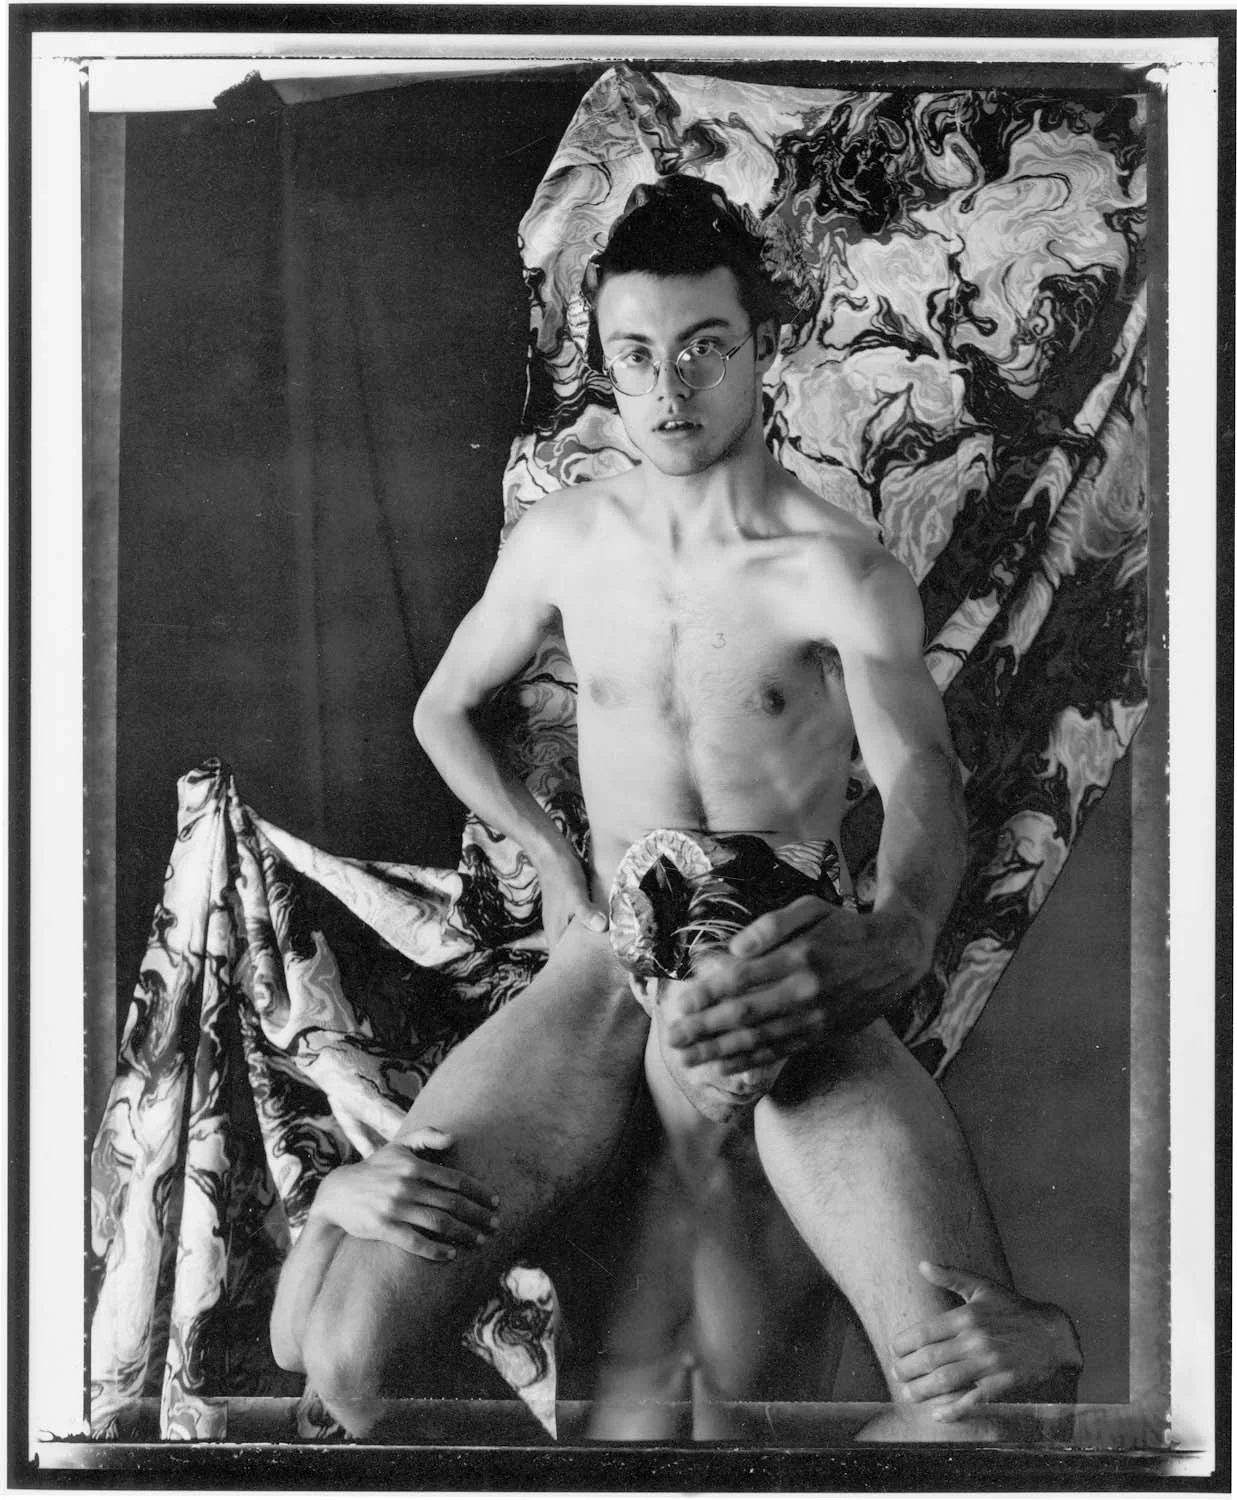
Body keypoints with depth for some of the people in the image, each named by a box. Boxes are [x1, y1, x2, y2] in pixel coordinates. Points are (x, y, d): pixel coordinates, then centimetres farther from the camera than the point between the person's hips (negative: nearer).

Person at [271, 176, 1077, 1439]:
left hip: (791, 1000, -2)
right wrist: (548, 853, 7)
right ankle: (350, 1204, 11)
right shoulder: (561, 543, 6)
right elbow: (444, 710, 23)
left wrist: (894, 935, -45)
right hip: (607, 966, 2)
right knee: (339, 1355, -22)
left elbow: (920, 779, -22)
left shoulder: (843, 573, -5)